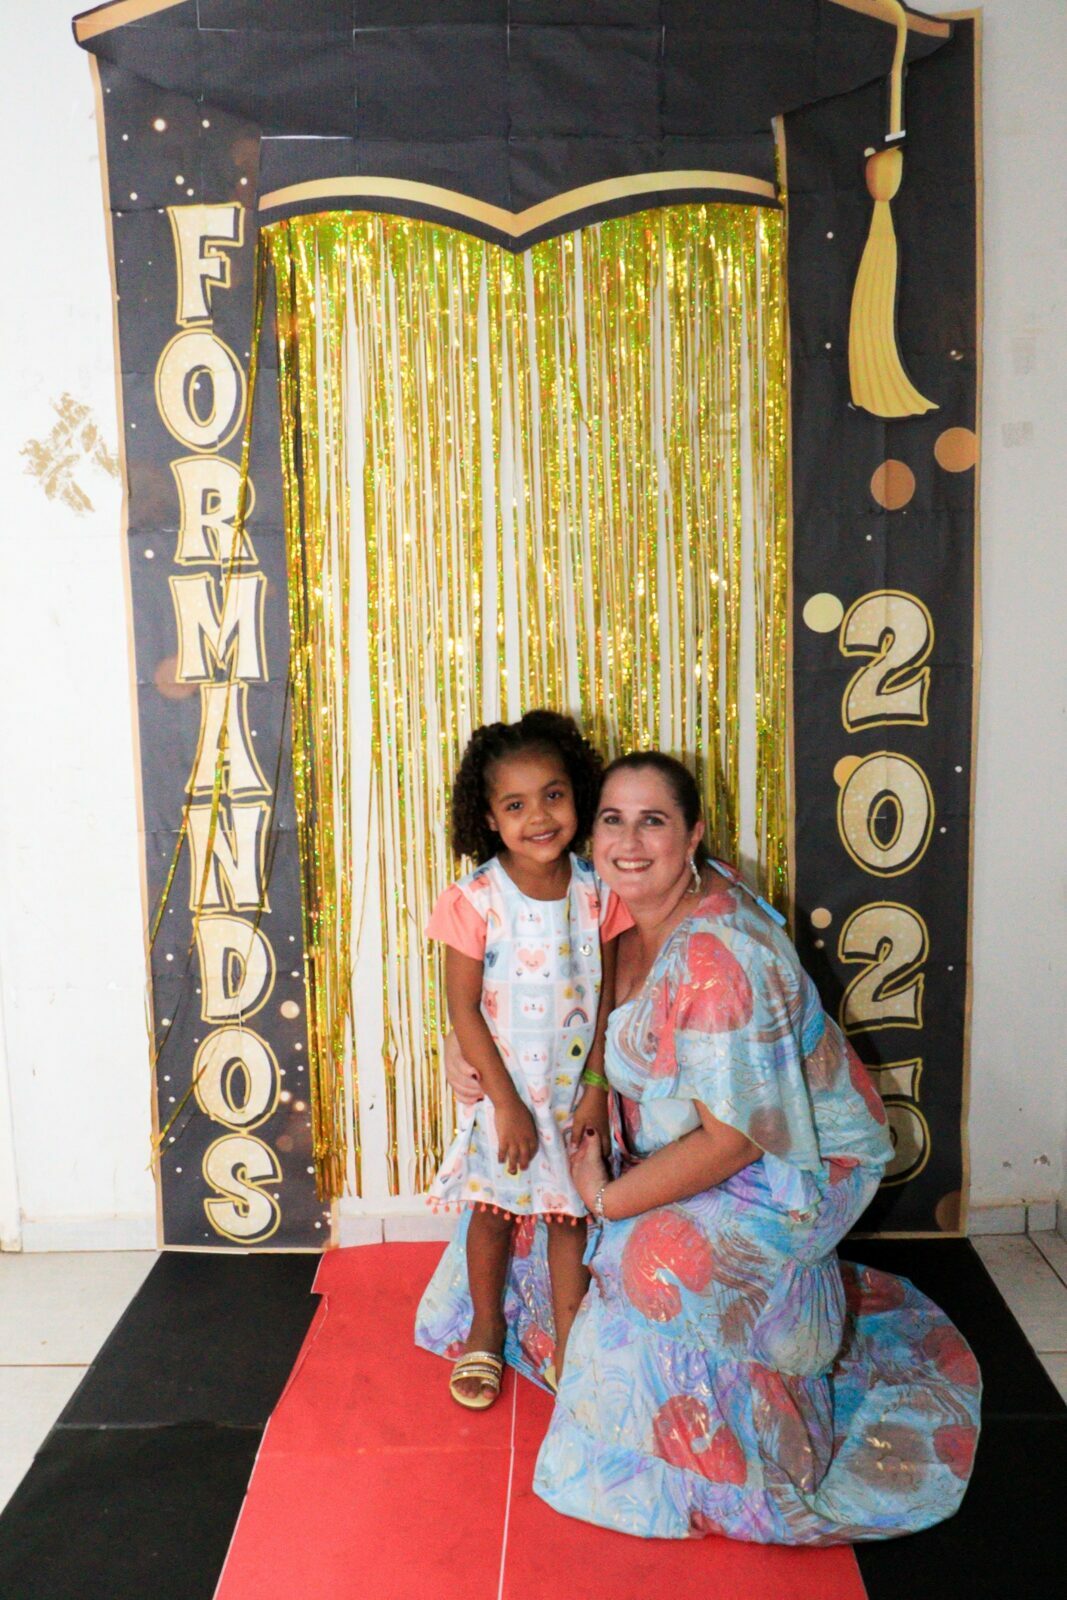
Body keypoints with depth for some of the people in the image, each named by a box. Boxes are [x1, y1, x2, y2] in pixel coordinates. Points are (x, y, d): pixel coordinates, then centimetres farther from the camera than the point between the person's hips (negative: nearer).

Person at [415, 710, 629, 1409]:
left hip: (576, 1085, 2)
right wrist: (506, 1101, -14)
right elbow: (464, 1008, -13)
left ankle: (570, 1348, 32)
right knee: (493, 1211, 15)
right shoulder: (475, 899, -17)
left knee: (571, 1213, 13)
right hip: (502, 1089, -1)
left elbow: (608, 995, -2)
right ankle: (485, 1332, 39)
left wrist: (596, 1086, -7)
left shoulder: (597, 892, -9)